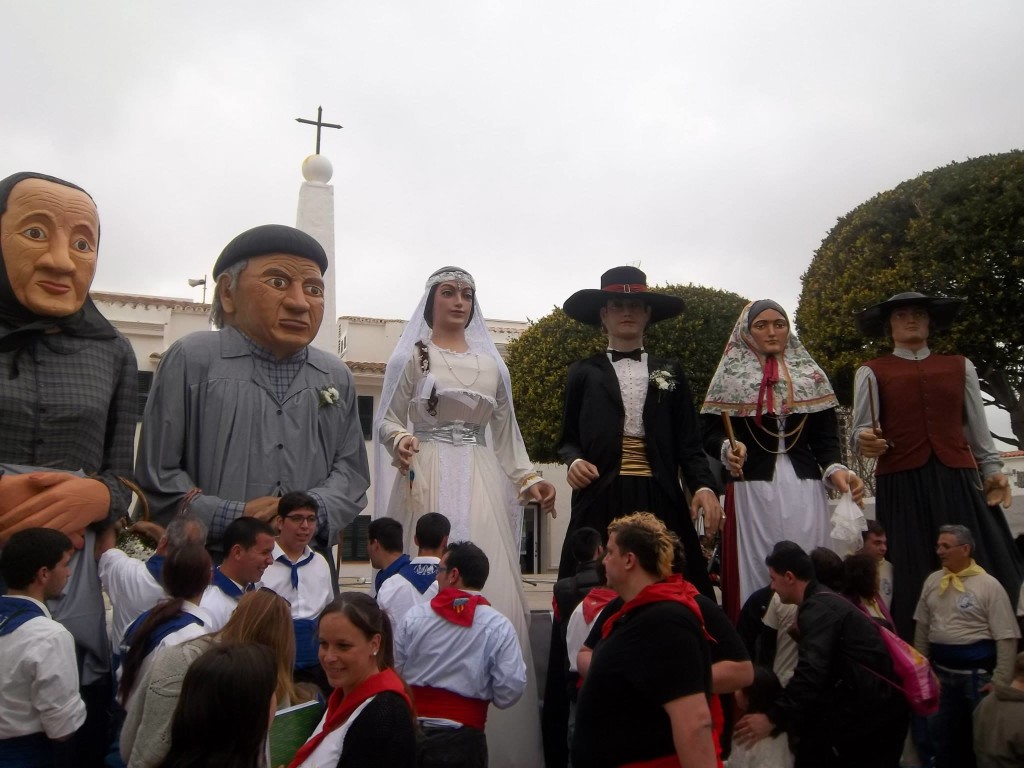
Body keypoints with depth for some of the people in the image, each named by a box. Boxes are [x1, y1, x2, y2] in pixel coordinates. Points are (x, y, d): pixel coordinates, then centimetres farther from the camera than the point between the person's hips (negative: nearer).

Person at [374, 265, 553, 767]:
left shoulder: (492, 364, 16)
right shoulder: (411, 356, 6)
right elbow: (387, 422, 3)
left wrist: (527, 479, 9)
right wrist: (401, 441, -18)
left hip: (481, 485, 3)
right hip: (428, 480, -3)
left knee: (490, 589, -1)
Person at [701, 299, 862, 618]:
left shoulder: (812, 374, 12)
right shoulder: (730, 375, 7)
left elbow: (825, 435, 7)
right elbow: (709, 431, 0)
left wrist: (835, 469, -11)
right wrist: (727, 448, -21)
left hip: (805, 489, 2)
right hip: (752, 489, -2)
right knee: (757, 569, -1)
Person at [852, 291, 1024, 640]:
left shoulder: (961, 367, 19)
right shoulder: (872, 372, 9)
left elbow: (976, 425, 19)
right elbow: (861, 430, 2)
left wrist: (992, 469, 12)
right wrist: (865, 442, -19)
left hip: (958, 478, 3)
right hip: (901, 482, -2)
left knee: (977, 565, -2)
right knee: (913, 573, 0)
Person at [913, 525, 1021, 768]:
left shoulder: (989, 585, -11)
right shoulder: (932, 582, 4)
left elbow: (1006, 638, -12)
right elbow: (922, 628, 11)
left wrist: (1001, 680, -14)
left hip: (977, 672, -5)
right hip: (940, 670, 5)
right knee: (940, 731, 14)